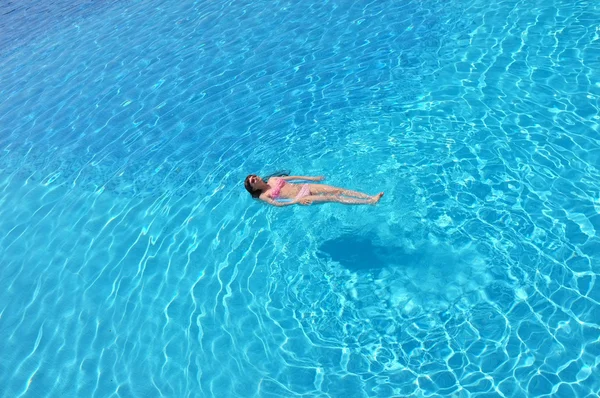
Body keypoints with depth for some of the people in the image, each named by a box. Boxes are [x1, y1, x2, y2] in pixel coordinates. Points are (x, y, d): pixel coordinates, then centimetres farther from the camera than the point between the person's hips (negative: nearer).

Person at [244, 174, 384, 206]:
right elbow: (277, 204, -13)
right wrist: (296, 201, -25)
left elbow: (292, 177, 21)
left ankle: (371, 197, -19)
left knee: (339, 190, -11)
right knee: (332, 198, -21)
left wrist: (312, 178, 18)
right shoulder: (263, 196, 0)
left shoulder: (272, 179, 17)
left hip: (305, 187, 7)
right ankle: (369, 202, -27)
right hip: (300, 198, -6)